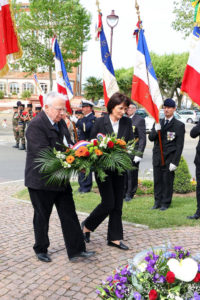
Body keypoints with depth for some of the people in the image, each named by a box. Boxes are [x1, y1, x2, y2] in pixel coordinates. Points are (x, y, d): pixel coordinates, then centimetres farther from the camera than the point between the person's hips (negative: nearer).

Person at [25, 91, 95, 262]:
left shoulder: (60, 122, 8)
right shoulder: (36, 125, -19)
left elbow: (68, 145, 11)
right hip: (41, 181, -7)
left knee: (69, 216, 10)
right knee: (42, 217, 11)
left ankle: (76, 250, 19)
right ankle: (41, 250, 31)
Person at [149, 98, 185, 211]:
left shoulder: (179, 125, -1)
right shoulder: (158, 123, 13)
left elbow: (179, 145, -5)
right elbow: (151, 138, 7)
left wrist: (175, 162, -11)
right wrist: (155, 130, -15)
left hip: (169, 159, -4)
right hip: (157, 158, 4)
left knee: (167, 181, 1)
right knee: (157, 180, 8)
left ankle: (166, 203, 15)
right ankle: (158, 201, 20)